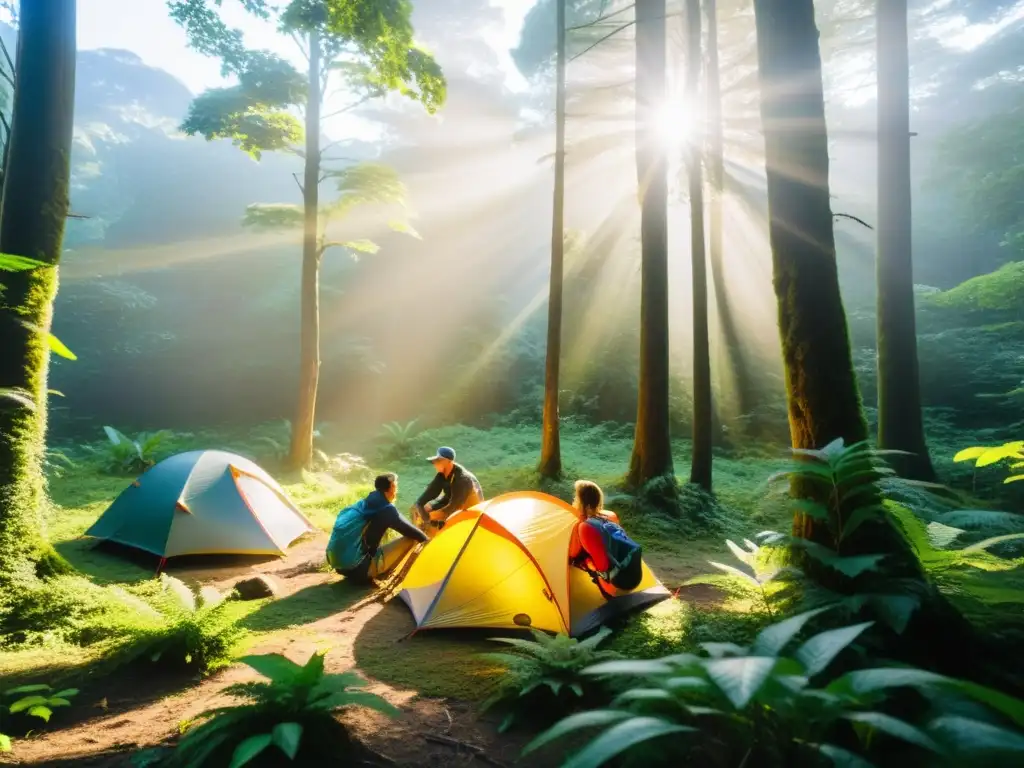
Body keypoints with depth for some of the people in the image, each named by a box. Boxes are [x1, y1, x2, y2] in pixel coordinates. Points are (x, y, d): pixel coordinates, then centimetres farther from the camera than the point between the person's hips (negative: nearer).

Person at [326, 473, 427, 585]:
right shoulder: (386, 509, -9)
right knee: (411, 539, -5)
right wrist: (426, 539, 18)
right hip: (359, 568, -8)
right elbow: (410, 531, -3)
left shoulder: (363, 503, 13)